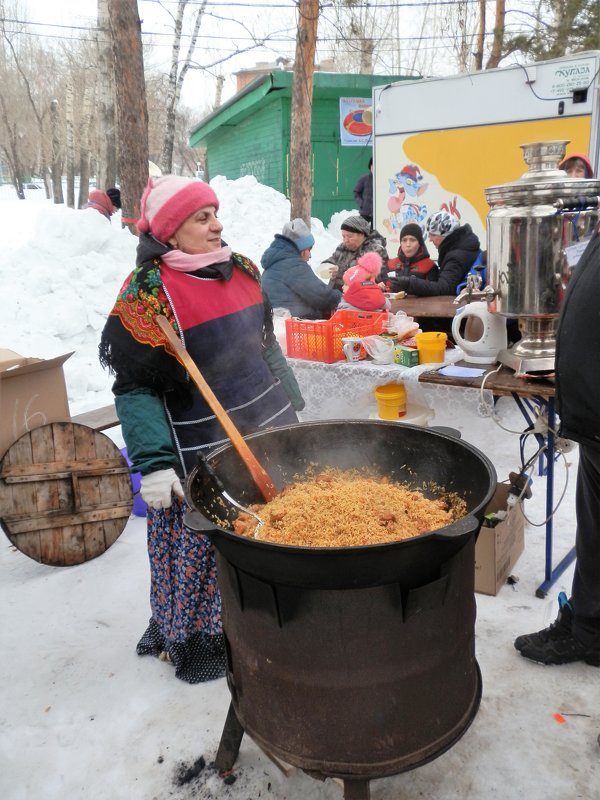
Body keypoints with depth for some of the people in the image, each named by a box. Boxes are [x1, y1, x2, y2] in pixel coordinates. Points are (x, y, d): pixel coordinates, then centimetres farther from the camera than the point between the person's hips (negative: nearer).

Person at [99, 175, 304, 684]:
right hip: (201, 454, -7)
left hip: (265, 433, 7)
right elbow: (135, 388, -16)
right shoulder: (147, 294, -16)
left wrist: (291, 407, 18)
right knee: (203, 546, 6)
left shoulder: (241, 270, 5)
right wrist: (153, 464, -22)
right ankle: (192, 639, 30)